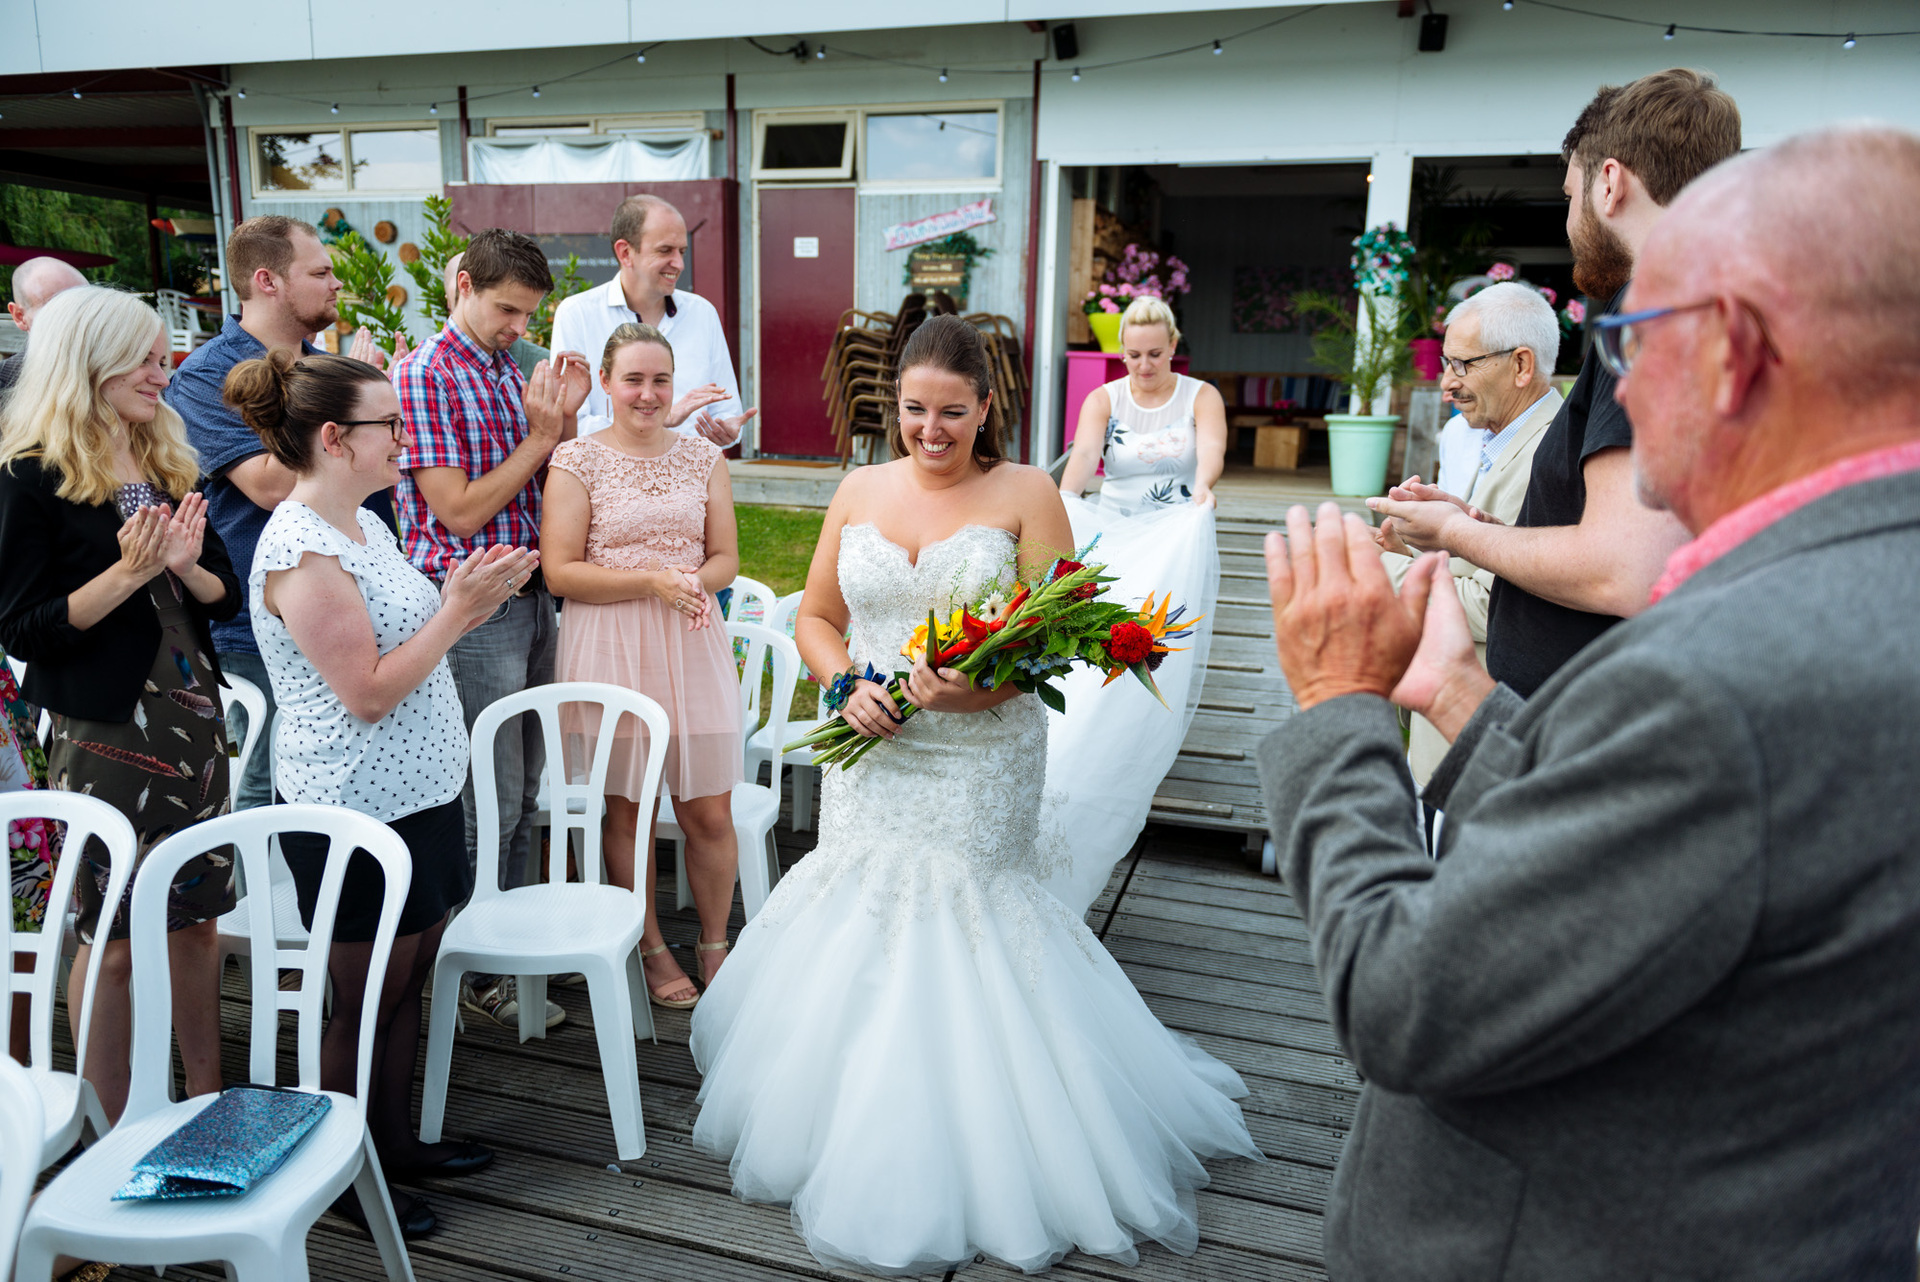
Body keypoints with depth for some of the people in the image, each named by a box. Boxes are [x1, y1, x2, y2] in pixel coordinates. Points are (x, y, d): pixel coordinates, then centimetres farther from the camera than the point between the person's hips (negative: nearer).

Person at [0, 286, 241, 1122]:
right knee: (112, 937, 4)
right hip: (102, 732, -6)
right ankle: (116, 1139, 19)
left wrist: (188, 565, -9)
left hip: (192, 715, 6)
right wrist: (129, 572, -21)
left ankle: (210, 1104, 27)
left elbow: (226, 596, 11)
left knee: (197, 918, 13)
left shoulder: (169, 464, 10)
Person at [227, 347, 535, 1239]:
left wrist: (470, 605, 2)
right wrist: (456, 609, -19)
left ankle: (395, 1140, 36)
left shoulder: (365, 524, 8)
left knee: (406, 981, 19)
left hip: (416, 793, 9)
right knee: (365, 1001, 8)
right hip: (357, 815, -9)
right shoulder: (301, 549, -21)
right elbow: (367, 694, -23)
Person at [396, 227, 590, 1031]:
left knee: (522, 792, 16)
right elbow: (460, 512, -17)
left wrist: (564, 420, 0)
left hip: (531, 598, 8)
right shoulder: (425, 376, -11)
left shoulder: (512, 374, 13)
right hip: (472, 609, -8)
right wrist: (539, 437, -11)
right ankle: (481, 975, 14)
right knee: (487, 800, 0)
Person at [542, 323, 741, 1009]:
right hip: (611, 651, -2)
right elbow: (560, 571, -7)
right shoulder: (576, 460, -2)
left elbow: (726, 558, 10)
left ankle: (714, 943, 26)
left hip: (693, 645, 3)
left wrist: (694, 581, -12)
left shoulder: (703, 457, 9)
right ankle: (651, 948, 27)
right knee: (627, 811, 8)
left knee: (710, 814, 4)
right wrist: (653, 579, -17)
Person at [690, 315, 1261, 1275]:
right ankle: (862, 1141, 31)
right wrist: (847, 684, -8)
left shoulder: (1024, 493, -4)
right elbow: (816, 616, 12)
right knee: (859, 936, 9)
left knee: (963, 936, 0)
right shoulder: (861, 490, 7)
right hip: (872, 758, 4)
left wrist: (980, 687, -26)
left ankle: (973, 1172, 21)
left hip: (980, 763, -3)